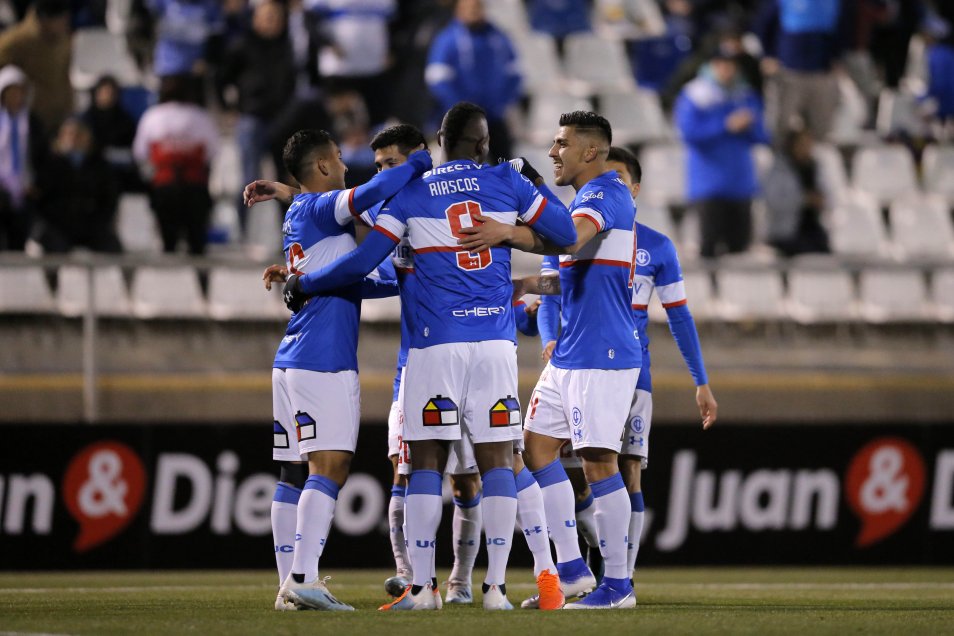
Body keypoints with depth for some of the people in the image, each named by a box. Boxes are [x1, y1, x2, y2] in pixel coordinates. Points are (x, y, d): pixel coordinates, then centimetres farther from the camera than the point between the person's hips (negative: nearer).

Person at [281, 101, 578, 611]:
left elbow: (361, 263, 2)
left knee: (426, 459, 3)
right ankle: (495, 586, -2)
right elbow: (568, 234, 9)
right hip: (495, 340, 1)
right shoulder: (507, 182, 6)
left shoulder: (411, 193, 5)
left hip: (435, 342, -1)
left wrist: (302, 285, 17)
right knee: (496, 459, 2)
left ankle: (422, 586, -2)